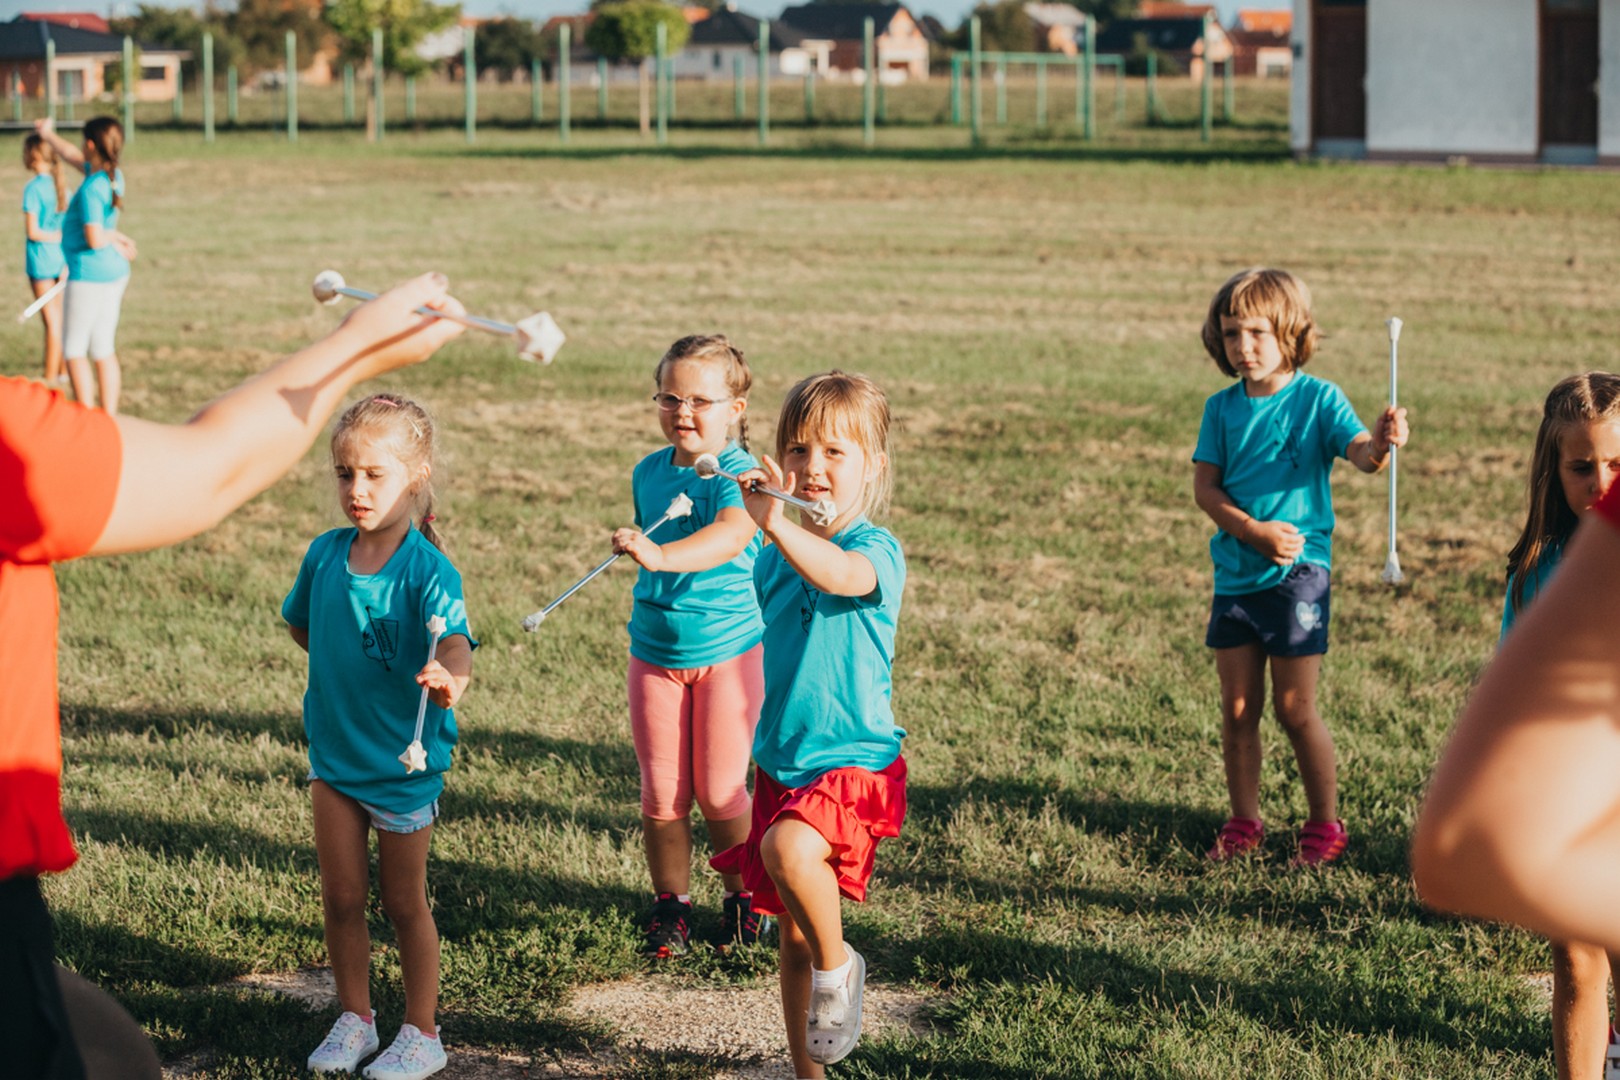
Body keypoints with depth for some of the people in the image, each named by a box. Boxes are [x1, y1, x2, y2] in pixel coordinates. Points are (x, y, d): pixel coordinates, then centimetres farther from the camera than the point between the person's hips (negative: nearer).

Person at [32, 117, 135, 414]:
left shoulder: (91, 189, -20)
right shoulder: (113, 176, 4)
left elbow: (94, 239, -26)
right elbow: (73, 156, 23)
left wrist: (115, 240, -6)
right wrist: (49, 136, 36)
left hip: (89, 275, -8)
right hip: (114, 272, 8)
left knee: (74, 350, 2)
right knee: (104, 350, 12)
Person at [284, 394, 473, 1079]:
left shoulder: (426, 570, -20)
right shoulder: (325, 555, -4)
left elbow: (455, 640, -37)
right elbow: (300, 626, 16)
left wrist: (450, 677, -57)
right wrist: (344, 665, 4)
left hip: (403, 759, -4)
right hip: (334, 749, 4)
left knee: (403, 903, 9)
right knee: (342, 897, 10)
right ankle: (354, 1022, 28)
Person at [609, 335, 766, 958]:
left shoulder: (738, 474, -16)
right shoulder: (648, 473, 4)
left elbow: (730, 535, -38)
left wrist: (661, 555, -52)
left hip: (727, 650, -4)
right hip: (655, 651, 4)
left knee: (719, 791, 1)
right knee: (661, 795, 5)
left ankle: (742, 897, 25)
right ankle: (671, 903, 22)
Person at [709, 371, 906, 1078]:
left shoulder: (877, 549, -14)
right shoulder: (772, 561, 6)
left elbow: (840, 574, -39)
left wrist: (771, 518, -53)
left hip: (854, 761, -7)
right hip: (782, 765, 7)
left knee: (790, 849, -35)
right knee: (793, 931, 14)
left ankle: (838, 965, -7)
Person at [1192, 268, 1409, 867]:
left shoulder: (1318, 399, -7)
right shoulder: (1223, 408, 4)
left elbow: (1358, 451, -23)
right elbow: (1204, 486, 0)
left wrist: (1379, 445, -47)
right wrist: (1252, 530, -16)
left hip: (1297, 574, -4)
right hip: (1235, 574, 4)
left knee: (1295, 709, 0)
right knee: (1238, 708, 10)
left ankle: (1326, 825, 15)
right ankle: (1244, 824, 23)